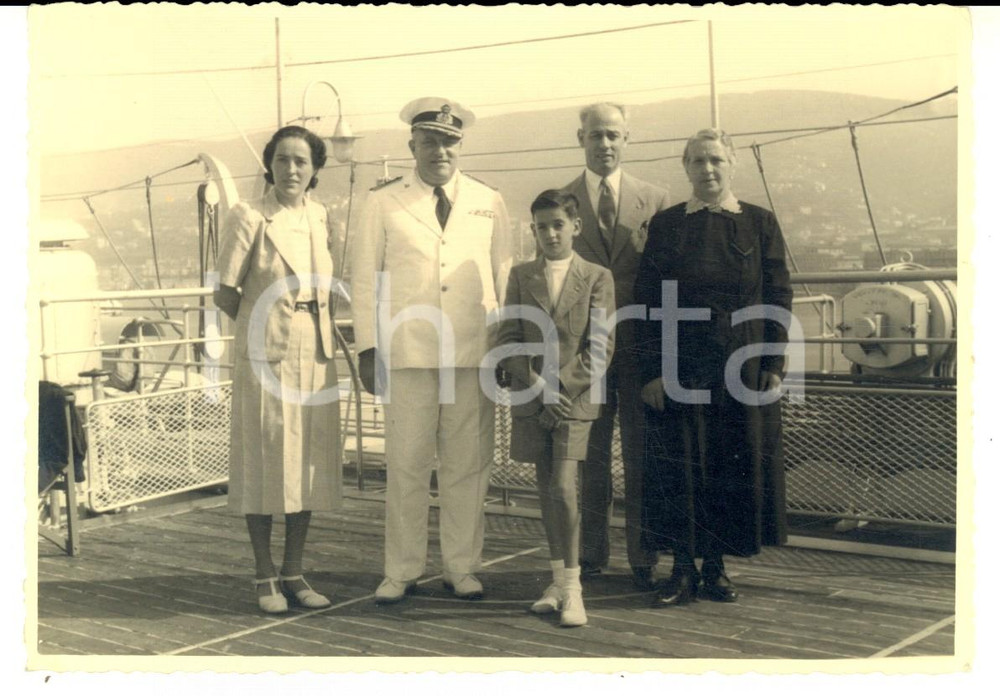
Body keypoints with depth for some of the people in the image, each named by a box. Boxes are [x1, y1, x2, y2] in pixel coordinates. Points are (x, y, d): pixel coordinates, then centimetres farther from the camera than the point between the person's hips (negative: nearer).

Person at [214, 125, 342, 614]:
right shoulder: (249, 218, -7)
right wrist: (268, 324, 7)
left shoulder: (321, 218, 7)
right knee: (265, 462, 1)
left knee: (310, 462, 7)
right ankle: (265, 578, 13)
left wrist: (311, 328, 9)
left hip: (316, 353, 5)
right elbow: (225, 293, -2)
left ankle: (293, 573, 19)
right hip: (265, 353, -5)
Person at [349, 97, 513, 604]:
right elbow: (365, 278, 7)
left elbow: (503, 276, 12)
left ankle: (462, 567, 17)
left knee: (467, 465, 5)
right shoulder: (383, 203, 8)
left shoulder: (488, 203, 12)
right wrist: (367, 348, 1)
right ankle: (401, 571, 13)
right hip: (406, 353, -1)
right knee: (406, 464, 1)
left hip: (474, 353, 1)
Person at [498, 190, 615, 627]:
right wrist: (537, 385, -10)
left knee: (563, 488, -13)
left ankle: (573, 587, -4)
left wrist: (561, 386, -13)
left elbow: (600, 346, -4)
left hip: (575, 399, -3)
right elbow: (508, 341, 3)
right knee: (546, 489, 9)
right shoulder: (521, 277, 9)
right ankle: (557, 580, 19)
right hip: (531, 400, 3)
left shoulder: (597, 278, 2)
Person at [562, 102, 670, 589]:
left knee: (642, 457, 4)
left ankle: (642, 558, 11)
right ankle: (590, 551, 17)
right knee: (589, 456, 7)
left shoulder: (654, 201, 7)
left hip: (640, 346, 0)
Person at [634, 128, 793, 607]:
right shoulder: (665, 225, 5)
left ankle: (715, 567, 16)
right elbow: (647, 302, 2)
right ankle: (683, 570, 9)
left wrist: (775, 365, -3)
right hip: (679, 371, 0)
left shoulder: (760, 223, 6)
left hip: (742, 371, 1)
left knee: (734, 467, 4)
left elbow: (778, 297, 5)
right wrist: (652, 371, -5)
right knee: (678, 468, 0)